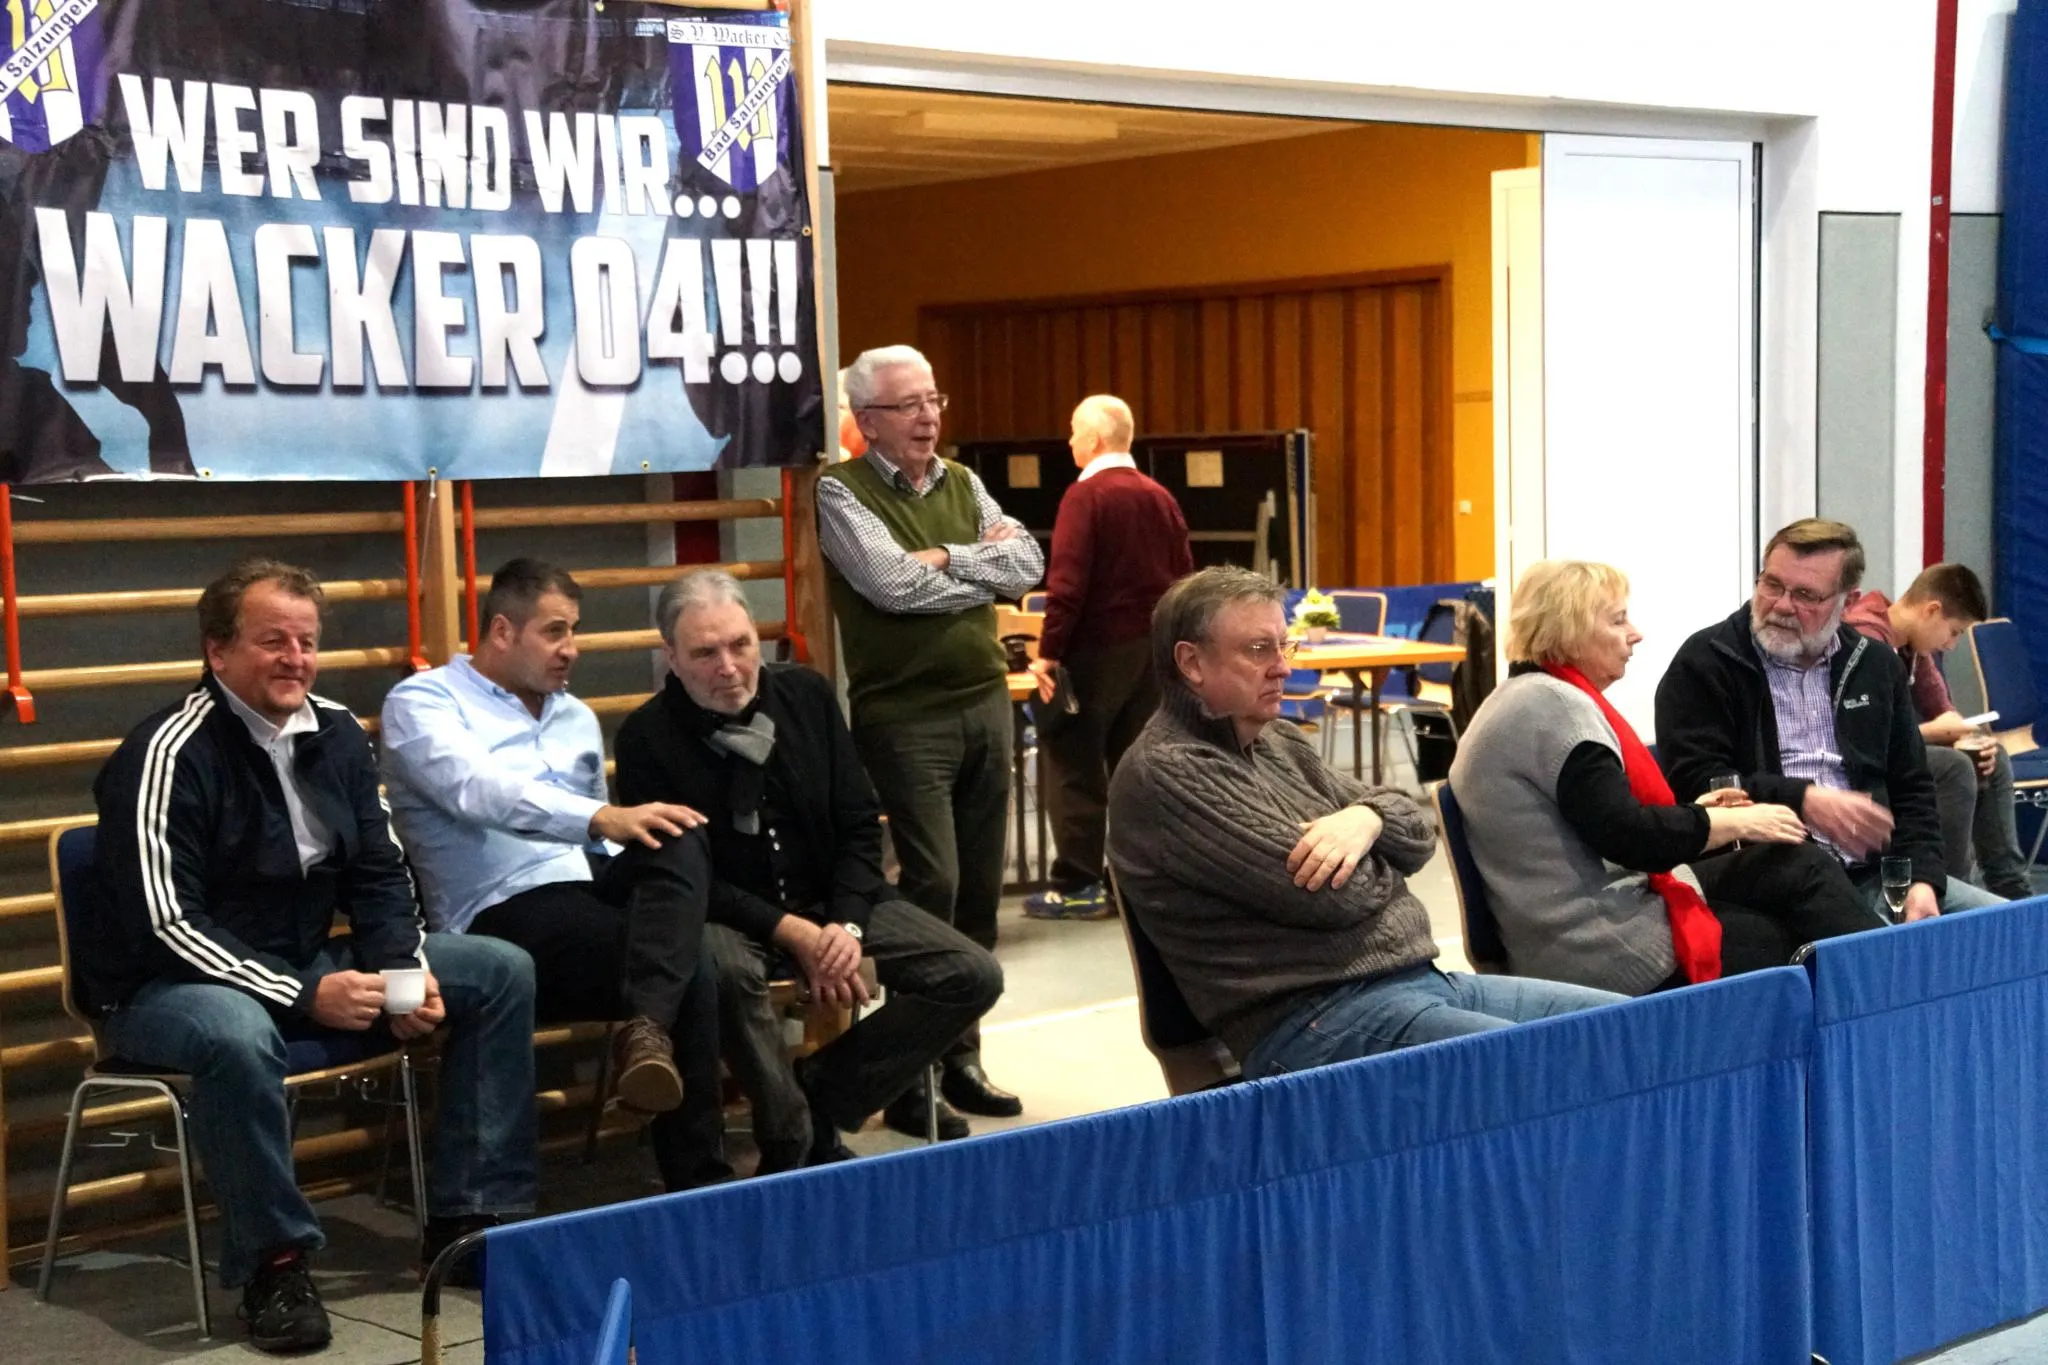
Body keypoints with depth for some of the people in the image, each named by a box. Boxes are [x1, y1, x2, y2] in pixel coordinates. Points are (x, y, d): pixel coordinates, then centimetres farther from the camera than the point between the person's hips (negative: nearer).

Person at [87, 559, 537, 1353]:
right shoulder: (170, 754, -19)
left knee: (500, 972, -2)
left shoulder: (337, 735, 2)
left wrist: (405, 974, -12)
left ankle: (470, 1218, -2)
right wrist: (306, 997, -29)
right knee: (237, 1034, -42)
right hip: (168, 986, -7)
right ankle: (273, 1260, -21)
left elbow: (379, 875, 8)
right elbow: (165, 924, -24)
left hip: (308, 964, 7)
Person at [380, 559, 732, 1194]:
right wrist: (603, 817, -34)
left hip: (592, 887, 6)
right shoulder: (423, 702, 1)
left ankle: (647, 1027, -39)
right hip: (505, 915, -6)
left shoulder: (576, 717, 24)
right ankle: (697, 1176, -22)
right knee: (690, 976, -28)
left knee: (680, 843, -29)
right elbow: (479, 791, -20)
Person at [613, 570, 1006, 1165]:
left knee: (974, 976, -12)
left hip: (833, 900, 4)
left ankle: (820, 1105, -6)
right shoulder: (646, 737, -11)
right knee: (726, 970, -40)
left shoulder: (807, 695, 1)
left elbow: (860, 824, 4)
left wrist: (847, 924, -13)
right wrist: (794, 935, -21)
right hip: (728, 916, -4)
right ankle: (789, 1145, -20)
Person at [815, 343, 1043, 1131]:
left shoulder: (962, 484, 13)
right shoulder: (842, 491, -6)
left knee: (980, 888, 8)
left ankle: (961, 1057, 17)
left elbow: (1029, 564, 1)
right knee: (932, 883, -11)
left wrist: (945, 557, -11)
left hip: (986, 702, 6)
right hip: (905, 713, -6)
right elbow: (894, 584, -19)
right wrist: (985, 567, -6)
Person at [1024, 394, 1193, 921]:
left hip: (1097, 648, -6)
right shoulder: (1160, 498, 7)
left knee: (1075, 764, 0)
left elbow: (1068, 583, -18)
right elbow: (1183, 576, 10)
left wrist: (1049, 652, -15)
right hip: (1152, 649, 6)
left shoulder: (1086, 496, -12)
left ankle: (1077, 886, 0)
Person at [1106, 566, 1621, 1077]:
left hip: (1422, 979, 9)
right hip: (1313, 1019, -9)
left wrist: (1368, 818, -6)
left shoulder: (1280, 744, 19)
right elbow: (1332, 897, -15)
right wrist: (1372, 862, 7)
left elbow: (1418, 832, 17)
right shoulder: (1161, 774, -9)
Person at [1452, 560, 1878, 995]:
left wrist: (1690, 816, 10)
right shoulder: (1555, 707, -17)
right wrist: (1739, 822, -10)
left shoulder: (1525, 699, 16)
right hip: (1608, 952, -10)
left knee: (1799, 865, 9)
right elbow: (1627, 837, -22)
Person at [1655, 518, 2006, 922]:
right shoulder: (1704, 664, 3)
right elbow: (1693, 780, -8)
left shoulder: (1876, 665, 18)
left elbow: (1910, 786, 16)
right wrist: (1803, 802, -18)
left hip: (1872, 874, 6)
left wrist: (1922, 880, 0)